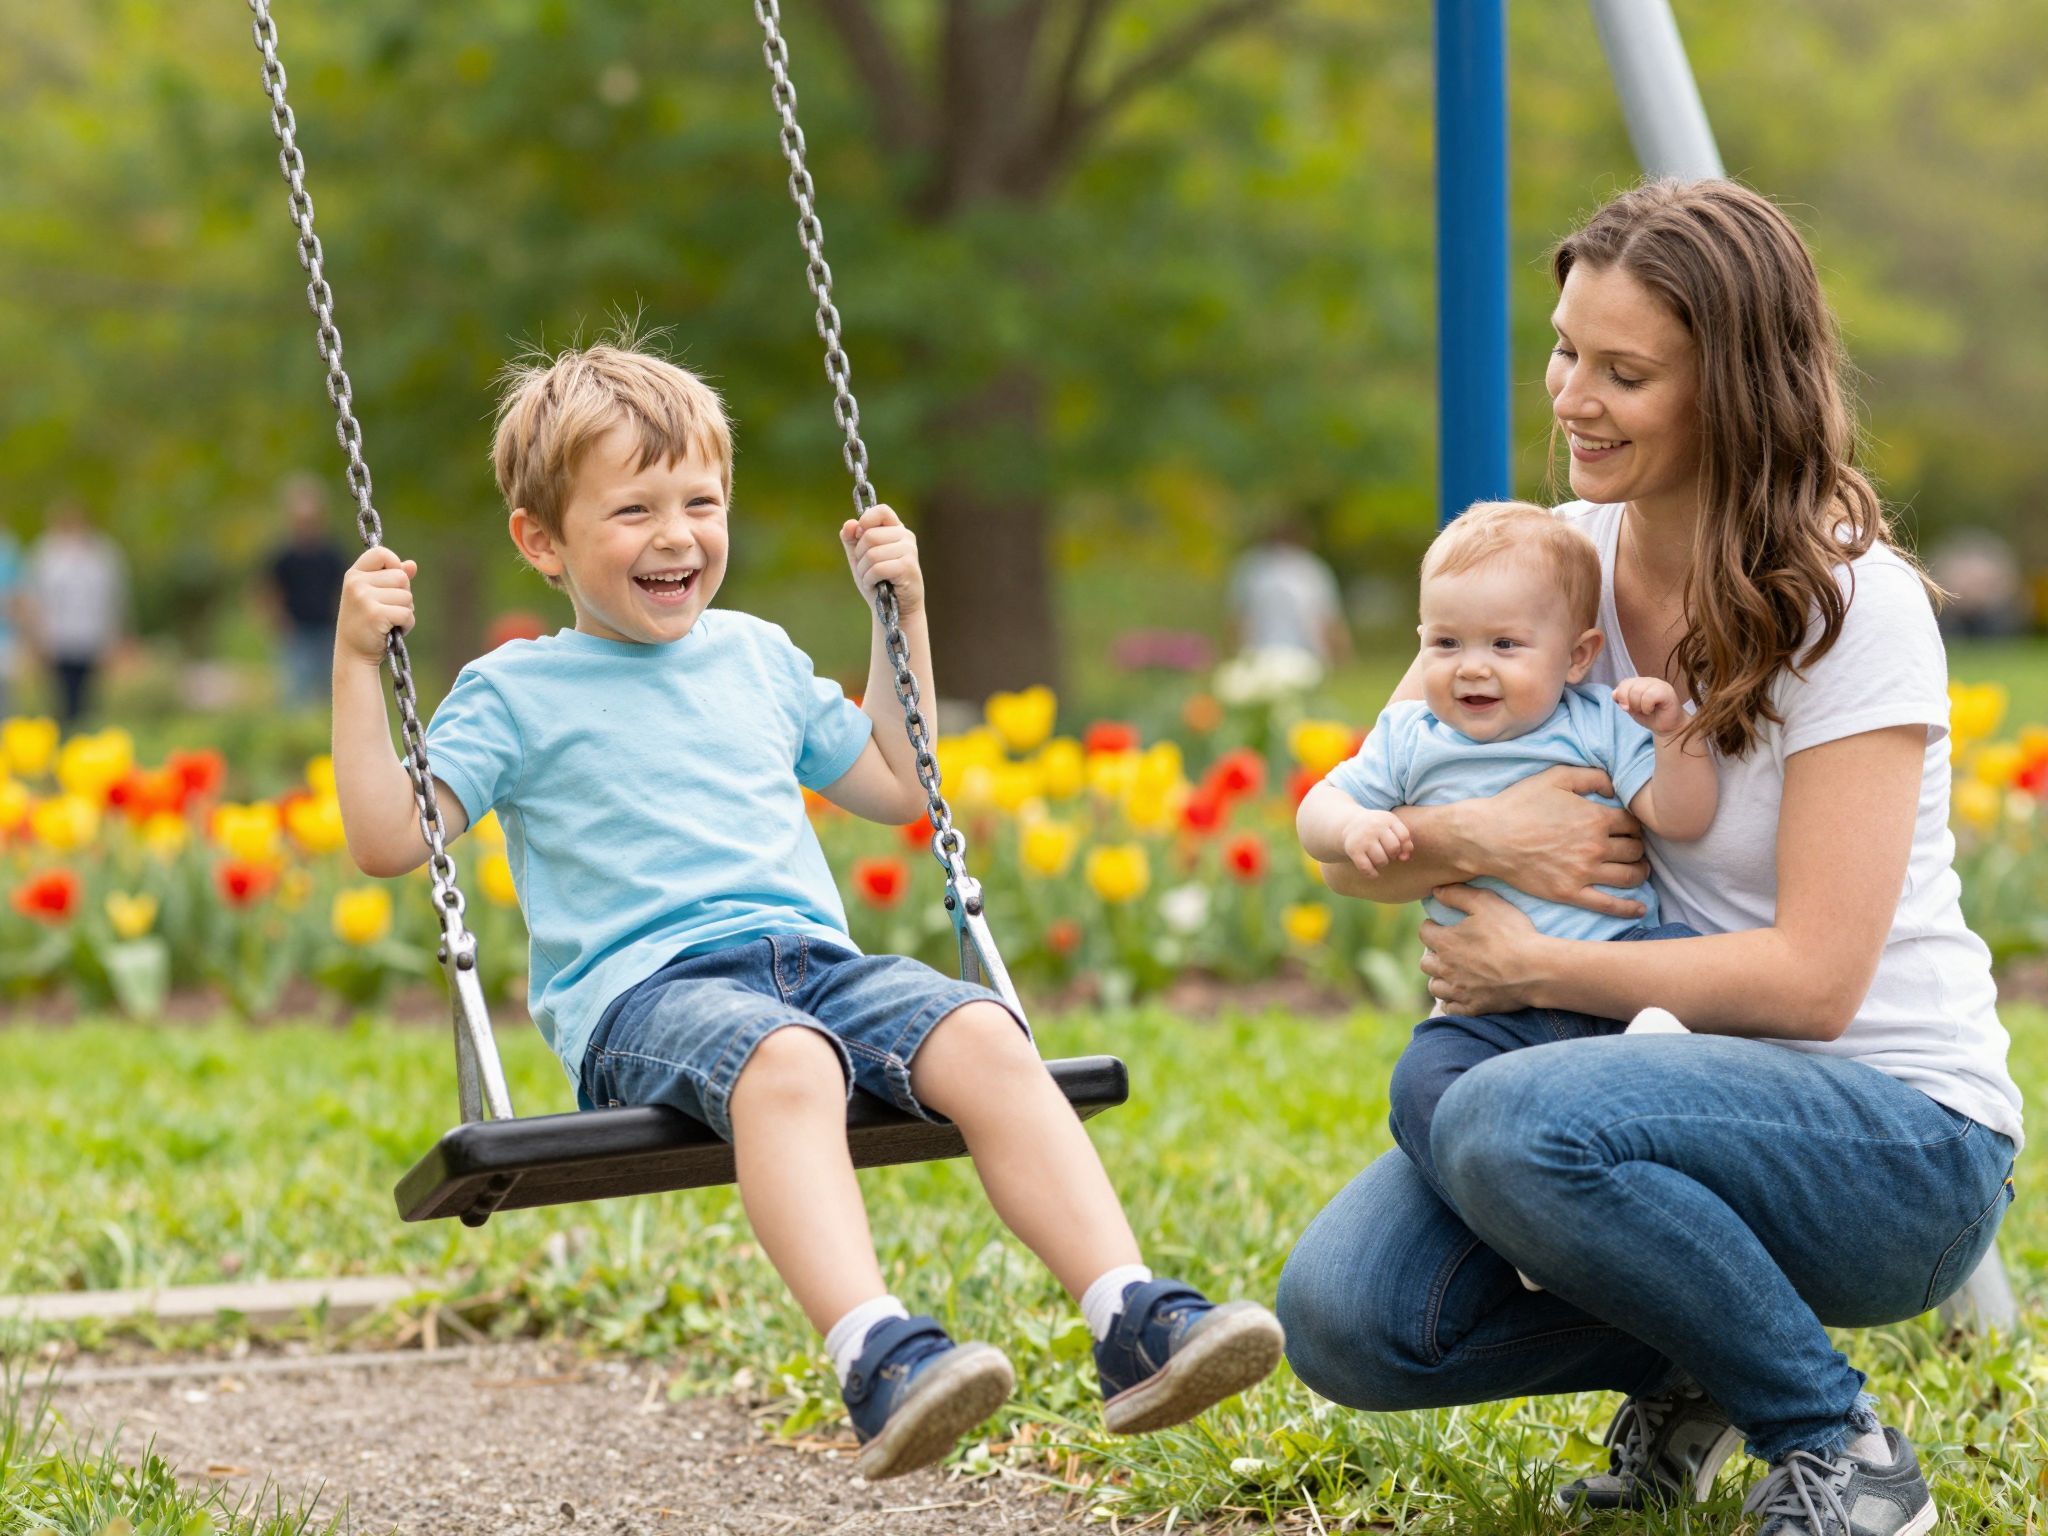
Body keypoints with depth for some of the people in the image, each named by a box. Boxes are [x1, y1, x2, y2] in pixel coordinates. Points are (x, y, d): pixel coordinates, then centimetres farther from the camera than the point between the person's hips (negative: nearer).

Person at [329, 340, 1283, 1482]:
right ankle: (879, 1360, -56)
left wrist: (902, 612, 32)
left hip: (816, 958, 5)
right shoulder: (514, 692, 11)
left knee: (986, 1040, -27)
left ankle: (1135, 1323, -35)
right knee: (785, 1060, -40)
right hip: (645, 989, -5)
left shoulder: (758, 656, 25)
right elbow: (389, 840, 2)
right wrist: (358, 663, -2)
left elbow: (897, 788, 37)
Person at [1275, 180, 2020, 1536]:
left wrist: (1534, 969, -17)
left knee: (1515, 1124, -35)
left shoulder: (1849, 604, -16)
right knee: (1342, 1316, -17)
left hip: (1899, 1132, -6)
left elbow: (1810, 978, -20)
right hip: (1672, 1083, 6)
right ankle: (1685, 1371, 11)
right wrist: (1471, 835, -19)